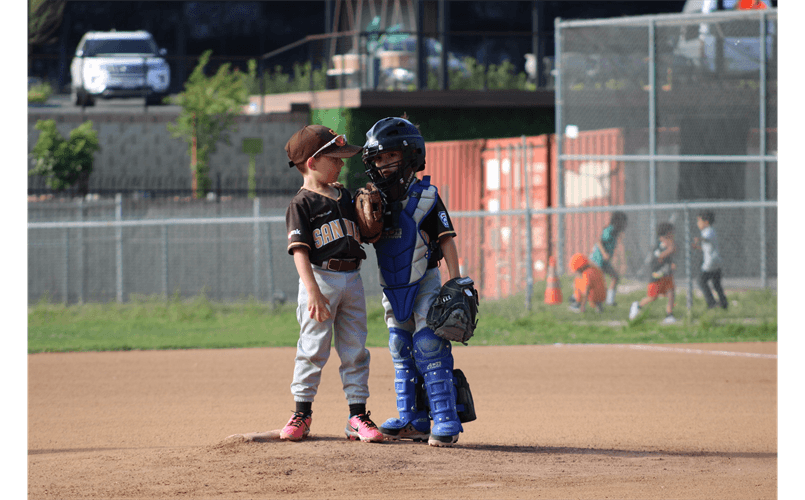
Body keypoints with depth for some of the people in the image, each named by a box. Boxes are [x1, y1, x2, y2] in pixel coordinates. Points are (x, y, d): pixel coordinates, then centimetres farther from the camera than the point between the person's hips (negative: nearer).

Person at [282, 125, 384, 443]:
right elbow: (299, 250, -13)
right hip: (320, 277, -6)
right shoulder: (302, 204, -6)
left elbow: (362, 234, 23)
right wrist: (313, 292, -22)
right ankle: (302, 413, 6)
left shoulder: (344, 196, 16)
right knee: (313, 348, -4)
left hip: (351, 279, 6)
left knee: (355, 351, 6)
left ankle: (357, 416, 9)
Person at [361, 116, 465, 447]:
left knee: (429, 348, -13)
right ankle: (412, 420, 16)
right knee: (401, 352, 9)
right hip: (392, 288, 6)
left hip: (424, 283, -6)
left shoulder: (426, 197, -7)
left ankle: (446, 420, -12)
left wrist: (455, 282, -13)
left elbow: (446, 239, -7)